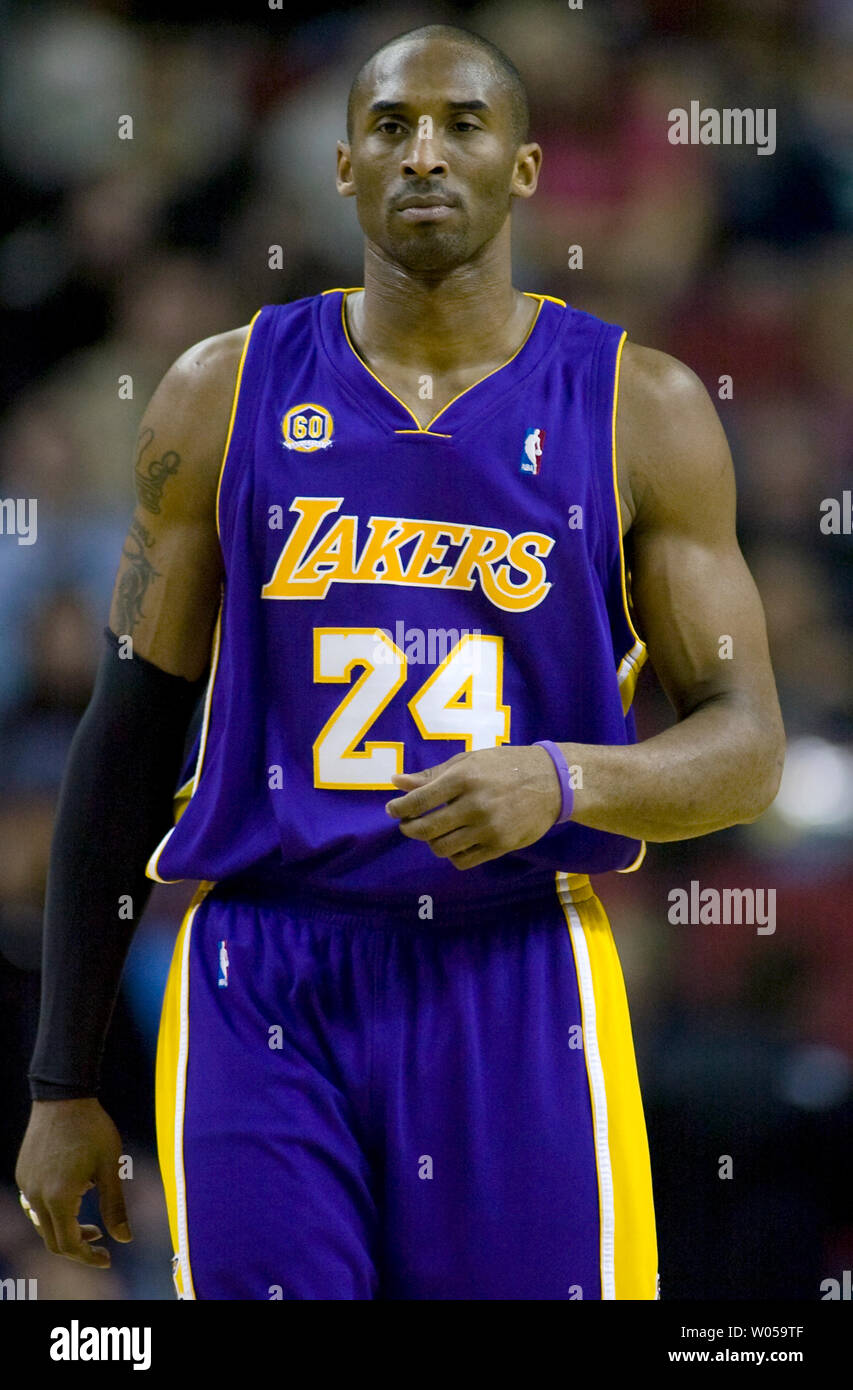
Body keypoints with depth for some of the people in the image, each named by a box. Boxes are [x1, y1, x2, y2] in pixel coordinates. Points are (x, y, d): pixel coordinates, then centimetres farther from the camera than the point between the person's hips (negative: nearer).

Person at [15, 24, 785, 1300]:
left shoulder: (639, 410, 2)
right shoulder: (223, 398, 5)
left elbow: (746, 750, 3)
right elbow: (130, 740, 9)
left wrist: (563, 779, -20)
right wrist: (62, 1085, 7)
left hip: (519, 1000, 0)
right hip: (263, 994, 0)